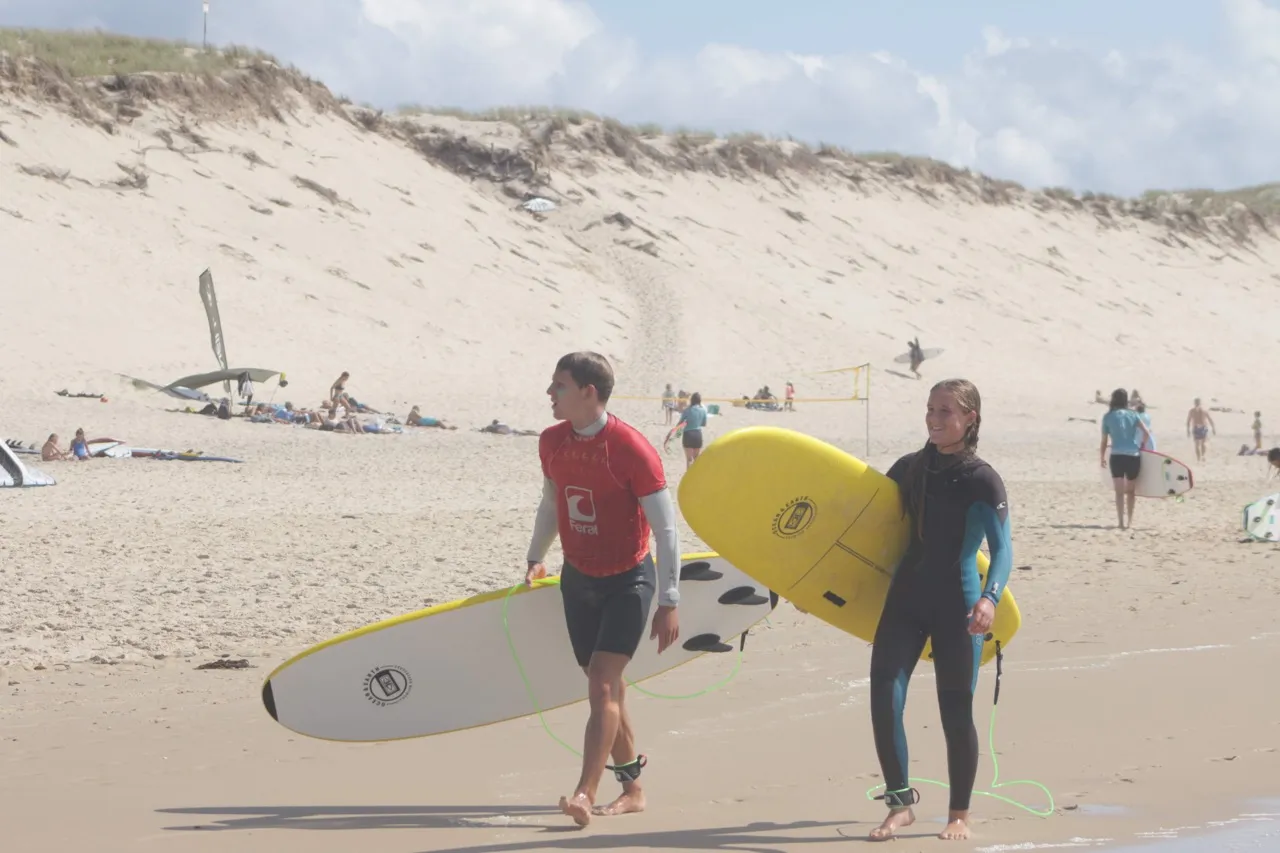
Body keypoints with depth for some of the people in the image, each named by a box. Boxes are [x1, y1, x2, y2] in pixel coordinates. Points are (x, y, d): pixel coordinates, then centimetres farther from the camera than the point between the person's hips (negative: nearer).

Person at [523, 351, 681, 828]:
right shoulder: (552, 443, -1)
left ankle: (585, 795, -21)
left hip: (627, 580, -6)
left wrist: (668, 603, -16)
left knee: (602, 684, -16)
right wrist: (536, 559, 18)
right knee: (605, 687, 11)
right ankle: (632, 789, 22)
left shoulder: (631, 448, -20)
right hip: (578, 579, 6)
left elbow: (665, 528, -16)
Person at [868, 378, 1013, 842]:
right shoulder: (909, 468, 8)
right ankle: (900, 801, 6)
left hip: (957, 609, -4)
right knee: (884, 698, -9)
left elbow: (1002, 548, -14)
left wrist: (989, 598, -30)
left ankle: (960, 815, 18)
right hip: (906, 599, 4)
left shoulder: (982, 479, -7)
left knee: (956, 712, 3)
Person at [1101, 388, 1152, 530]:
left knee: (1119, 491, -3)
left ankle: (1121, 522, -15)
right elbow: (1147, 433, -2)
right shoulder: (1133, 415, 7)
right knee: (1131, 491, 18)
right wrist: (1141, 446, 13)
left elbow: (1104, 441, 6)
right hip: (1134, 456, 2)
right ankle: (1130, 521, 26)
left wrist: (1102, 458, 18)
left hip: (1117, 456, -2)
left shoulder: (1108, 417, 3)